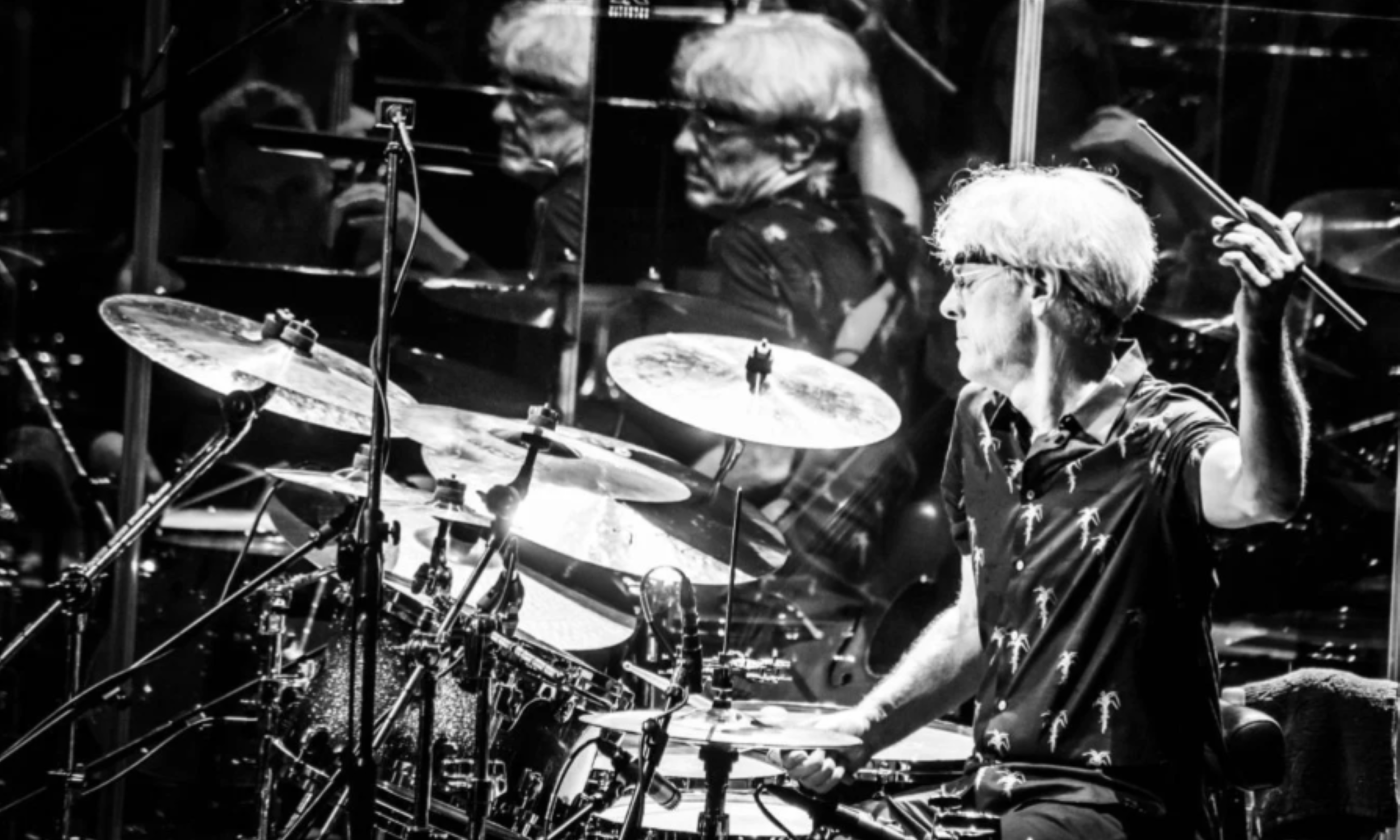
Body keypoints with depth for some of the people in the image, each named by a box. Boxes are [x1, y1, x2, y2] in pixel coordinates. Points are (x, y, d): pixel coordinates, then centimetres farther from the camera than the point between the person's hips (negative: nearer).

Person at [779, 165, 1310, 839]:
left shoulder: (1156, 435, -14)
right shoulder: (982, 423, 10)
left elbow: (1264, 496, -38)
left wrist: (1262, 333, -54)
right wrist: (863, 730, 7)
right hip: (990, 784, 8)